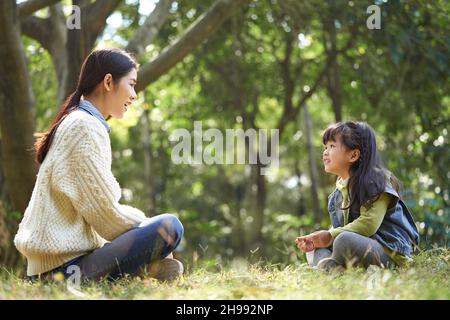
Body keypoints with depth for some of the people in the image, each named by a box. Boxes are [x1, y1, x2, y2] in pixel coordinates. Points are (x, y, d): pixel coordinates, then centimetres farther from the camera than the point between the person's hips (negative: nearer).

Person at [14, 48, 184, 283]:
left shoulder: (73, 123, 19)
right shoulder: (86, 127, -12)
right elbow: (104, 211, -15)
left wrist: (138, 220, 9)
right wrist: (142, 220, 2)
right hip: (65, 264, -10)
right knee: (169, 227, -19)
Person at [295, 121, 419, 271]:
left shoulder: (375, 181, -10)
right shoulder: (341, 188, 17)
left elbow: (369, 223, -22)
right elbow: (338, 228, 14)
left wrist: (330, 236, -17)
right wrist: (317, 239, -5)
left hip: (391, 252, -9)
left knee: (345, 241, -35)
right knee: (314, 249, 7)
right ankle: (333, 270, -22)